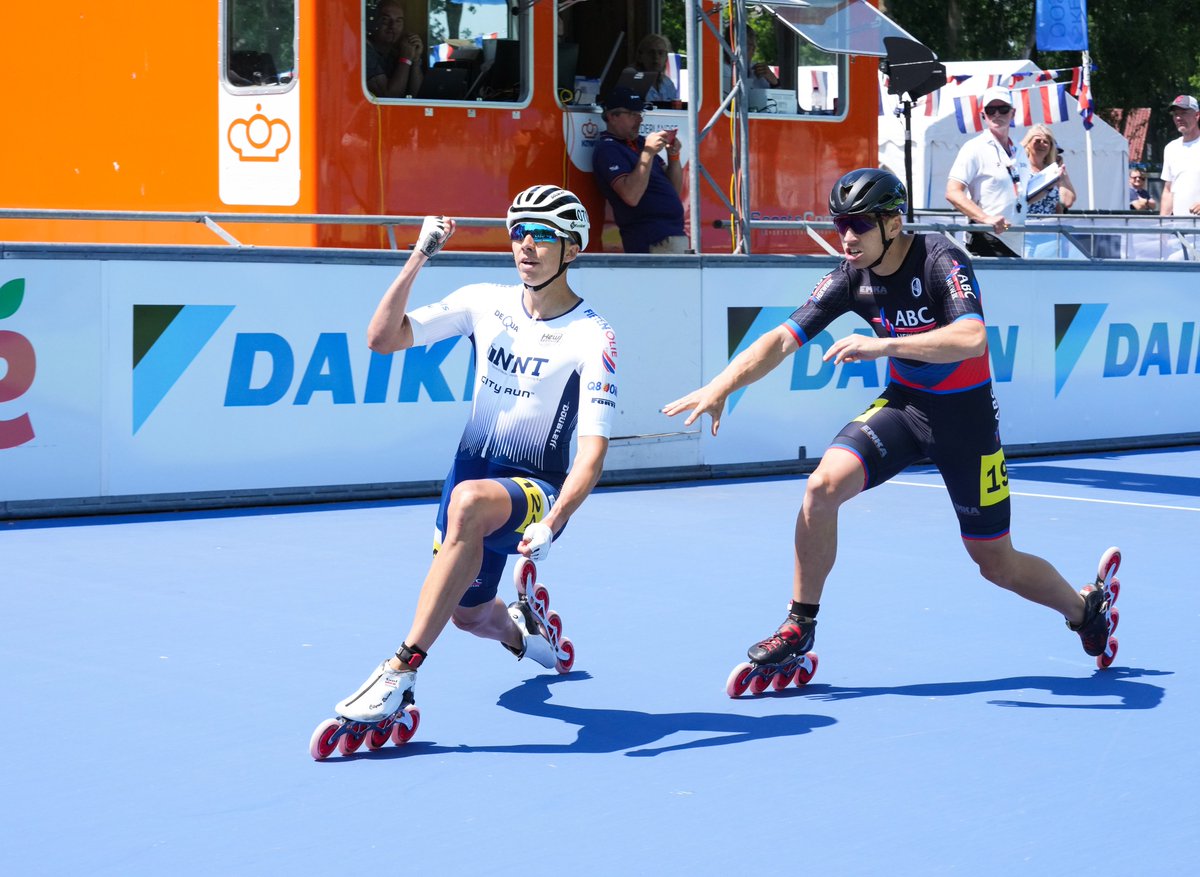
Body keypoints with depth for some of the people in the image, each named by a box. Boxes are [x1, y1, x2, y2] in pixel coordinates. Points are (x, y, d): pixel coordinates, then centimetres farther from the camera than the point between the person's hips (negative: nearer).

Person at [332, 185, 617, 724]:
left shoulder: (592, 338, -13)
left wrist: (550, 522, -33)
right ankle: (519, 632, 57)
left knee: (469, 501, -39)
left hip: (538, 492, -6)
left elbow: (592, 453, -19)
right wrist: (417, 260, -13)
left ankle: (402, 671, -38)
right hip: (472, 474, 6)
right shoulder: (484, 303, 1)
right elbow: (382, 339, -1)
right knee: (467, 612, 15)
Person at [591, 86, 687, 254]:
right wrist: (648, 153, -19)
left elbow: (675, 189, 20)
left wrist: (673, 156, 3)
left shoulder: (640, 143, 19)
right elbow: (631, 196, -21)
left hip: (676, 234, 9)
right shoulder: (607, 150, -7)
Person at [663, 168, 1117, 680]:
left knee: (997, 564, 5)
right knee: (824, 484, -22)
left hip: (966, 413, -4)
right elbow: (783, 339, -13)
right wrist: (720, 387, -27)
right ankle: (799, 629, -6)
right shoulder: (850, 278, -10)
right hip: (903, 403, 4)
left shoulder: (941, 261, -24)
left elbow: (972, 338, -39)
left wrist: (884, 345, -47)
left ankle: (1085, 610, 36)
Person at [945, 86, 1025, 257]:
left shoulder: (1018, 152, 16)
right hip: (988, 242, -7)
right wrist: (985, 218, -26)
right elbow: (952, 193, -15)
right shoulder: (975, 148, -5)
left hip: (1017, 244, 7)